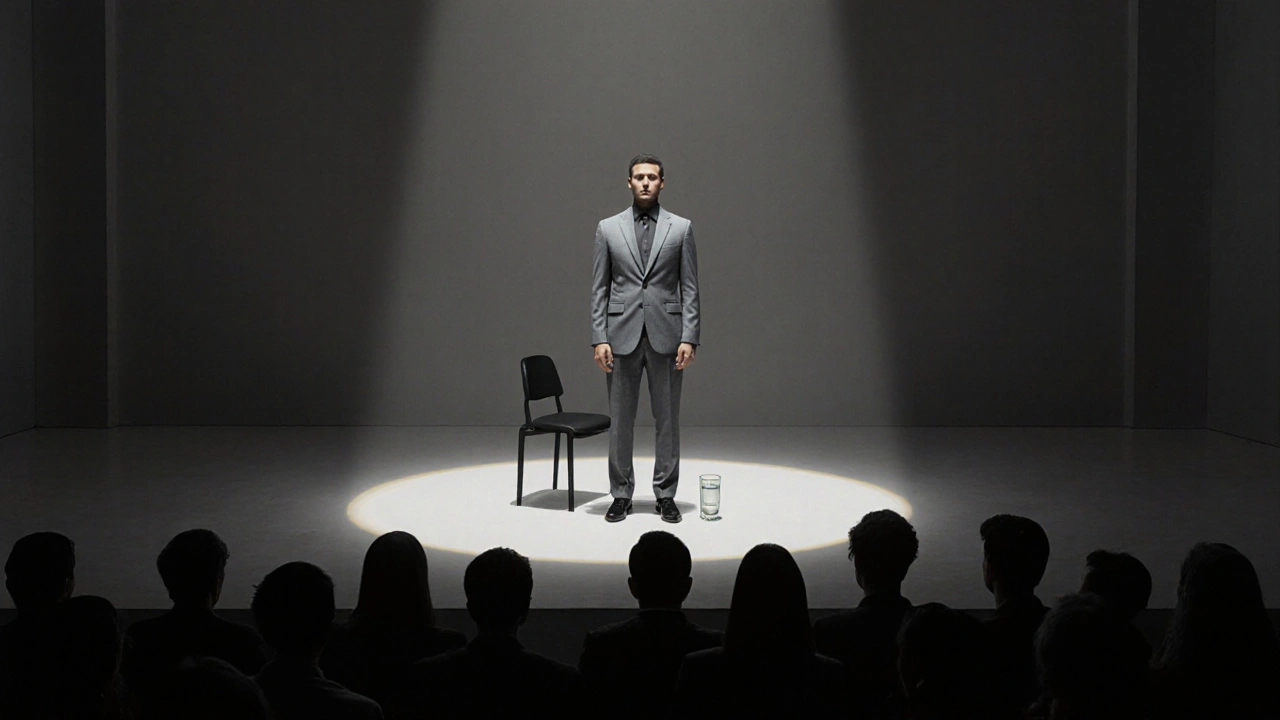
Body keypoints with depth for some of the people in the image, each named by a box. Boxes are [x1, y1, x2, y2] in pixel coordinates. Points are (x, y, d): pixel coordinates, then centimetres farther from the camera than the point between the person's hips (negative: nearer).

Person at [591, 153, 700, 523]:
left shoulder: (681, 228, 4)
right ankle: (621, 494, 15)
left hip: (665, 335, 0)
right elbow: (599, 288, 5)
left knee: (667, 419, 4)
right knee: (620, 420, 5)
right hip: (622, 335, 0)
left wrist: (689, 338, -6)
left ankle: (665, 495, 14)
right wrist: (599, 338, -4)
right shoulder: (608, 228, 6)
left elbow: (689, 288, 2)